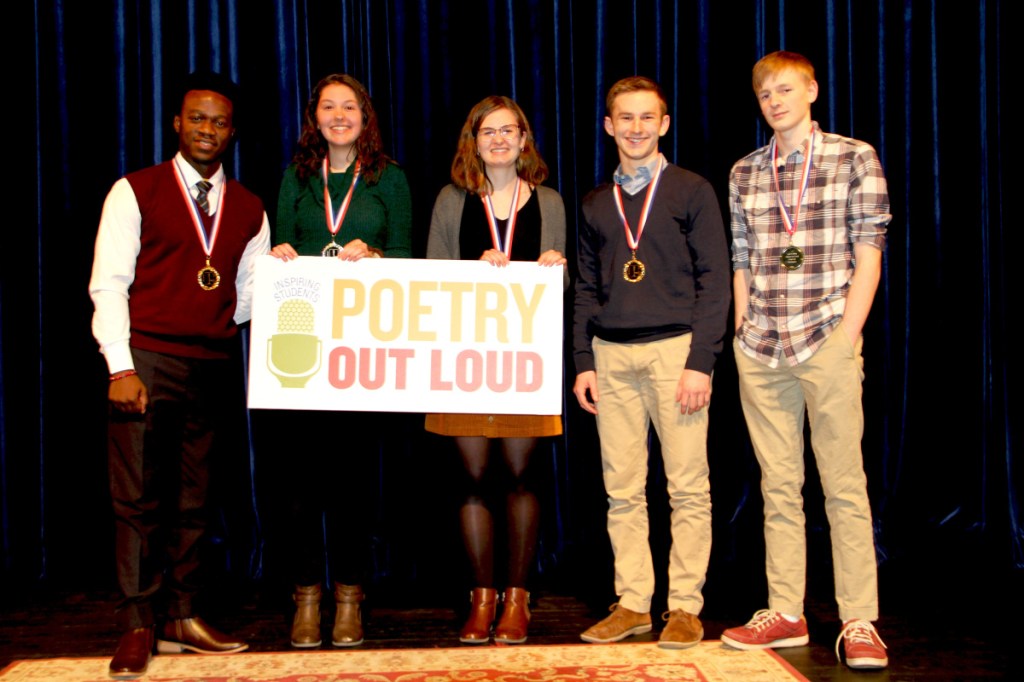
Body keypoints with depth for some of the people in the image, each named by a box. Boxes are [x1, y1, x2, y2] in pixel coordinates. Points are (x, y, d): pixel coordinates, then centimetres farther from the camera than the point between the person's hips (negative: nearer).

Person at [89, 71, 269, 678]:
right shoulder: (135, 192, 2)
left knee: (193, 499, 9)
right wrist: (120, 367, -12)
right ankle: (138, 627, 5)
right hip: (147, 360, -4)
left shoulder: (248, 209, 14)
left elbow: (251, 296, 13)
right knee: (139, 498, -3)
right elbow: (108, 284, -4)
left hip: (213, 366, 4)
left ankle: (181, 618, 17)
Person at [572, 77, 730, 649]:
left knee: (688, 487, -2)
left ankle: (685, 607, 6)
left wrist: (701, 361, -10)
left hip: (674, 349, -4)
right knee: (623, 490, 5)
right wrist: (584, 361, 7)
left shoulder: (692, 192, 3)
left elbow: (715, 280, -2)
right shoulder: (596, 204, 16)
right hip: (612, 356, 4)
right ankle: (633, 603, 13)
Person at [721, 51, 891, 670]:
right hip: (761, 350, 4)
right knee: (778, 486, 7)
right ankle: (785, 613, 13)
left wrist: (848, 334, -9)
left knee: (844, 484, -3)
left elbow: (869, 253, -1)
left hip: (827, 341, -4)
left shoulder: (854, 158, 3)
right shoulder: (744, 173, 13)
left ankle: (859, 622, 2)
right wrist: (743, 331, 7)